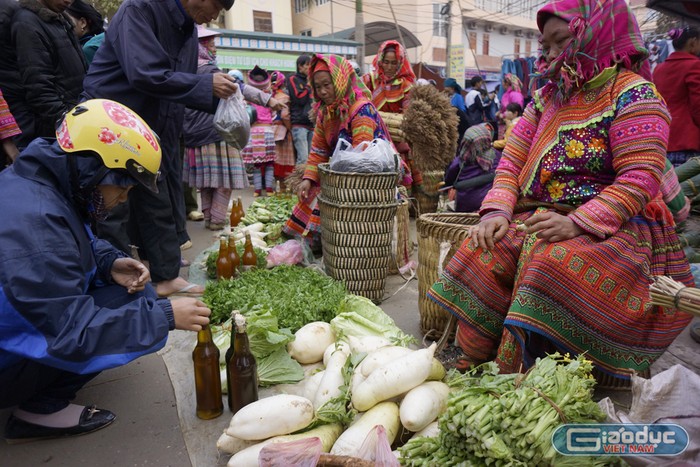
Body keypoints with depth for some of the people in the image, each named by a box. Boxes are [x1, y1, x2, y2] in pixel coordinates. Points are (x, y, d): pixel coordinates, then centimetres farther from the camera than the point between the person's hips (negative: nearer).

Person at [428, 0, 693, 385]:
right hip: (539, 218, 6)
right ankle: (474, 368, -10)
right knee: (482, 252, -18)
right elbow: (512, 160, 9)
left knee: (555, 264, -35)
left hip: (611, 227, -6)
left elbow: (641, 180, -16)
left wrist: (578, 223, -28)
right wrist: (497, 211, -9)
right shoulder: (548, 98, 15)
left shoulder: (633, 94, -6)